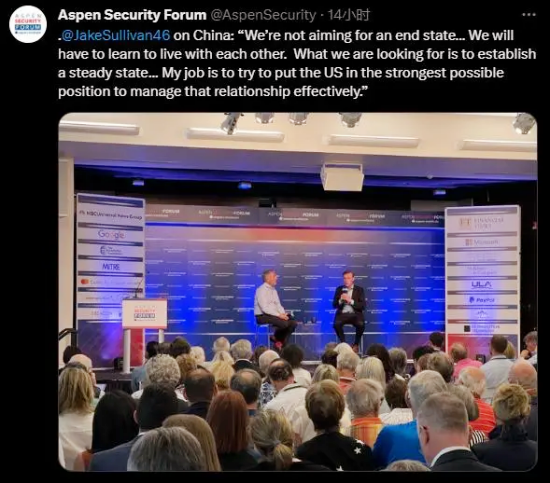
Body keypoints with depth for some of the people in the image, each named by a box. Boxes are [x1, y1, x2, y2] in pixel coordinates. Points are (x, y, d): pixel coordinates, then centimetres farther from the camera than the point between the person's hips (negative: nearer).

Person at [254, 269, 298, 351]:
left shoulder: (273, 290, 13)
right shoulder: (261, 290, -13)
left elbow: (278, 305, 14)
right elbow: (265, 308, -21)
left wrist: (283, 314, -7)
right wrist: (279, 315, -24)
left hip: (274, 315, 8)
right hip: (263, 316, -8)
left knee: (293, 322, -11)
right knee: (284, 323, -29)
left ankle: (281, 343, -3)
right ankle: (275, 338, 0)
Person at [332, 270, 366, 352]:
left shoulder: (360, 289, 4)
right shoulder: (339, 289, 9)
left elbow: (362, 306, -5)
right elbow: (334, 305, 5)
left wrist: (351, 301, -18)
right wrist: (341, 300, -16)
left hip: (355, 314, -1)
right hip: (342, 314, 1)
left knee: (361, 324, -33)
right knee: (336, 324, -31)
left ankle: (356, 344, -8)